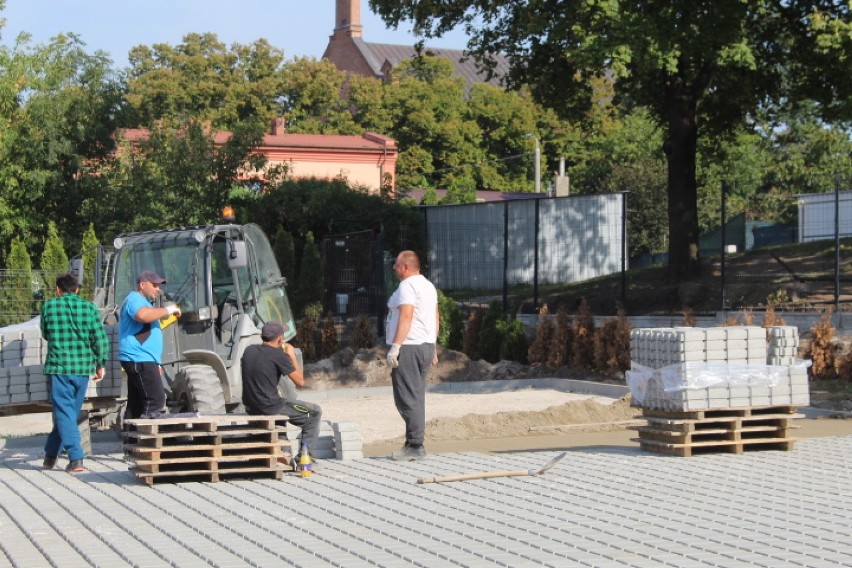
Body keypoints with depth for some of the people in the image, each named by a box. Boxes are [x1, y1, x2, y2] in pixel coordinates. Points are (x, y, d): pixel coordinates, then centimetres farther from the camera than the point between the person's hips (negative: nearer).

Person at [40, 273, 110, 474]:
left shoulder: (50, 306, 0)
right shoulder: (90, 308, 2)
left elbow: (45, 334, 14)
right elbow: (100, 339, -1)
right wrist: (100, 364, 9)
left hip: (59, 366, -3)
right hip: (83, 367, 3)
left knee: (64, 412, -2)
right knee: (70, 412, 15)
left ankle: (76, 459, -13)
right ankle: (51, 453, 25)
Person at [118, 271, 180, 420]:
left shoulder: (142, 302, 27)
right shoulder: (135, 299, -7)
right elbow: (143, 315, -32)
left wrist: (156, 363, 30)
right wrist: (168, 309, -20)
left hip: (144, 360, 11)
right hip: (139, 360, -11)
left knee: (136, 404, 7)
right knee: (156, 400, -17)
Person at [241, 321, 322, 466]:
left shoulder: (249, 350, 4)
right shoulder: (278, 355, -14)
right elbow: (300, 382, -9)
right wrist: (292, 356, 2)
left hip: (250, 407, 7)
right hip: (270, 407, -7)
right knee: (314, 412, 9)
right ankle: (303, 455, 2)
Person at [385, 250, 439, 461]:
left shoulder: (407, 286, -11)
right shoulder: (428, 286, 19)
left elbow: (406, 316, -21)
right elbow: (435, 319, 21)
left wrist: (395, 346, -23)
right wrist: (433, 348, 23)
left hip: (409, 347, -10)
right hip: (426, 346, 10)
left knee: (408, 398, -9)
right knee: (416, 397, 12)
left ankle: (415, 446, -12)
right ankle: (415, 445, 13)